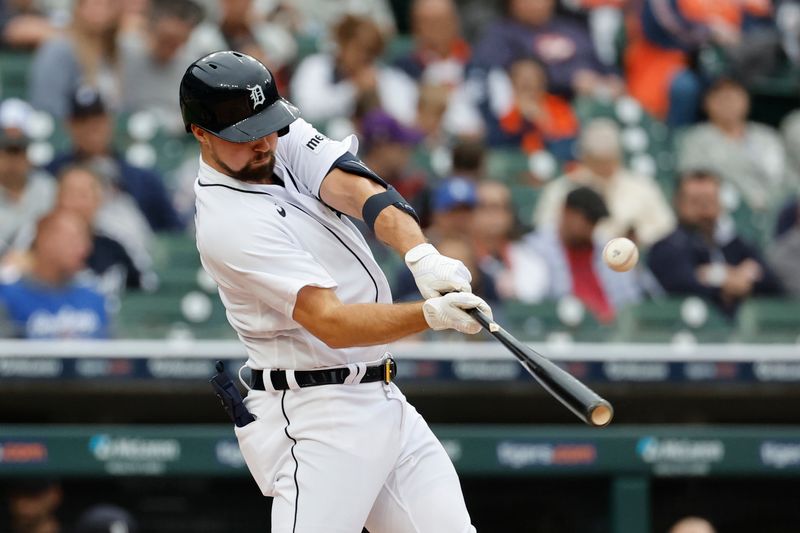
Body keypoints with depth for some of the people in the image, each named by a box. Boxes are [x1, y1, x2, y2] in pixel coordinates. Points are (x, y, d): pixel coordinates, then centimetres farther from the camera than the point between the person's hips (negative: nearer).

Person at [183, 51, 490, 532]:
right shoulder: (229, 224, -20)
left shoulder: (284, 136, 3)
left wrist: (422, 255, -32)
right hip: (318, 415, -8)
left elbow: (355, 188, -13)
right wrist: (431, 315, -40)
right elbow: (332, 324, -26)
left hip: (382, 401, 8)